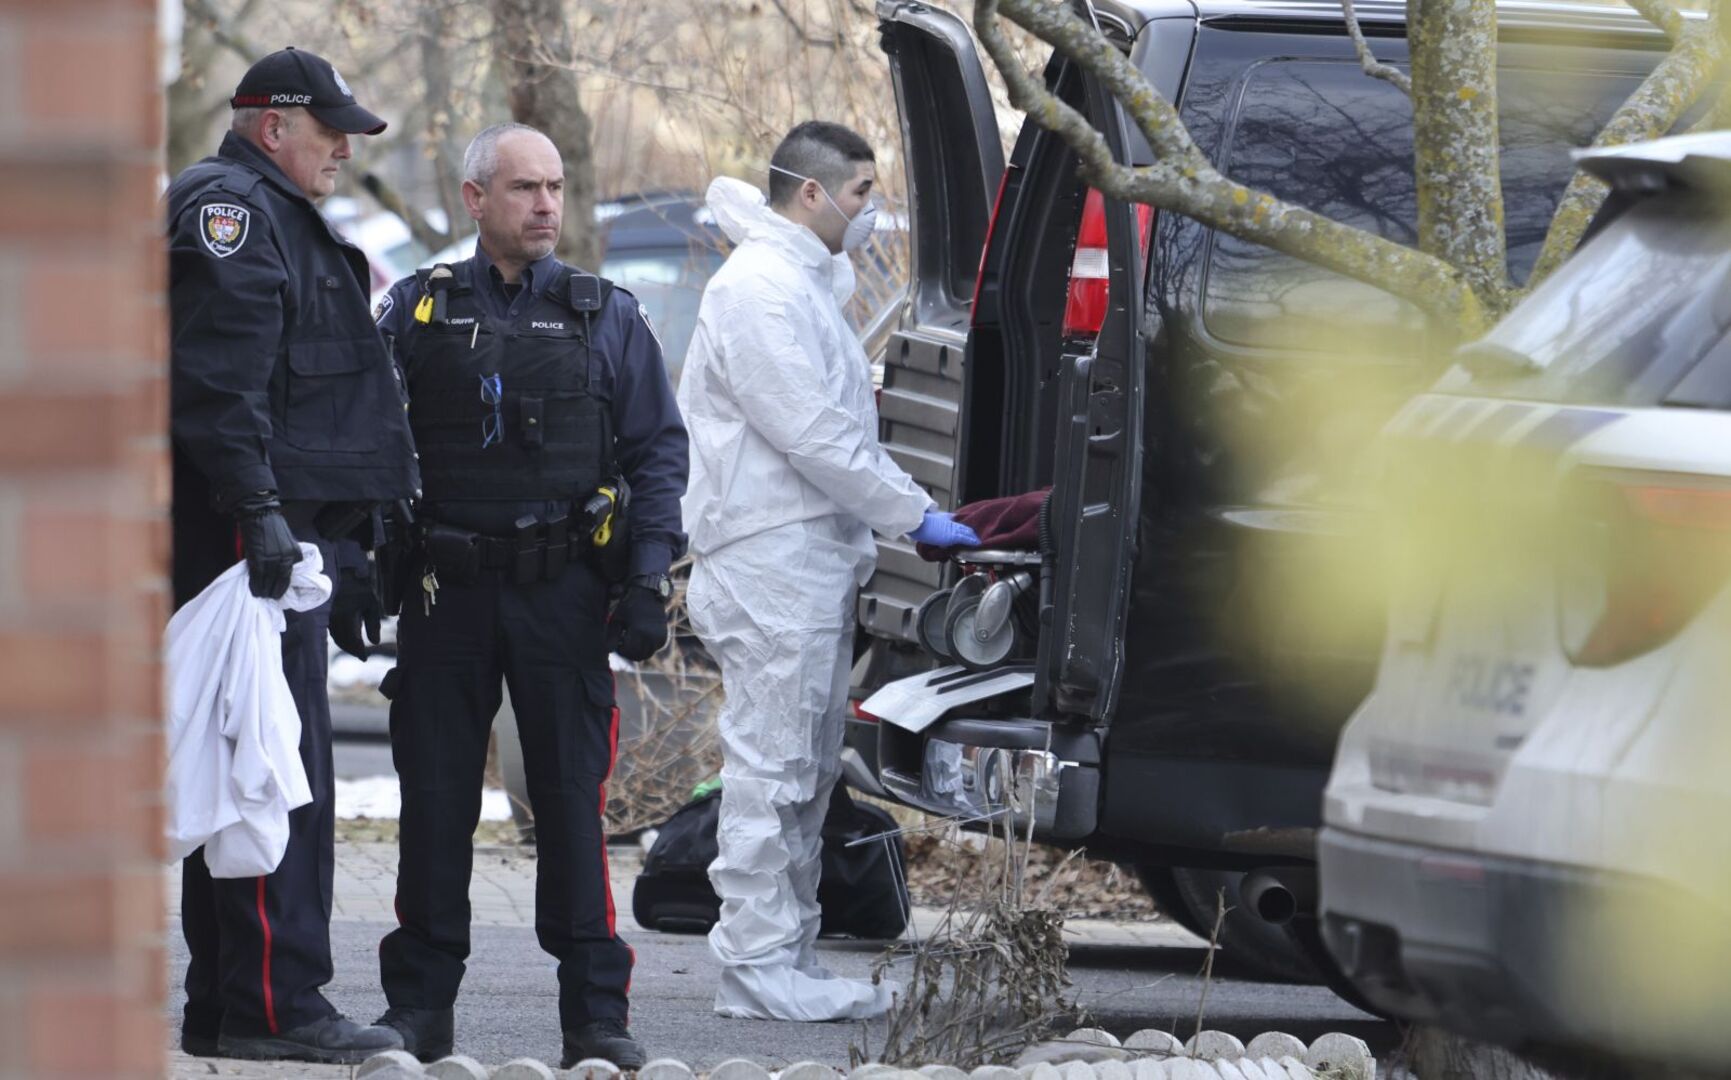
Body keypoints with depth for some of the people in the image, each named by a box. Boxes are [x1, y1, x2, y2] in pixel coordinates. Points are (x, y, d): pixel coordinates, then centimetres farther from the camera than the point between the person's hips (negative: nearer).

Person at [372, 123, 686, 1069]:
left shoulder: (606, 318, 8)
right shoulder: (418, 311, 7)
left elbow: (657, 450, 6)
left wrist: (649, 579, -3)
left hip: (562, 595, -1)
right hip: (446, 591, 1)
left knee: (572, 797, -1)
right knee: (435, 800, 3)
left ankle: (595, 1009, 3)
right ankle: (420, 1004, 11)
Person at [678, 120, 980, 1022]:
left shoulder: (807, 283, 21)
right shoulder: (759, 290, -14)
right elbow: (813, 437, -19)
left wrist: (910, 513, 17)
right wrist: (914, 516, -14)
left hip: (816, 561, 11)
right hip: (769, 565, -11)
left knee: (807, 775, 12)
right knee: (771, 768, -10)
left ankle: (790, 957, 16)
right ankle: (756, 965, -9)